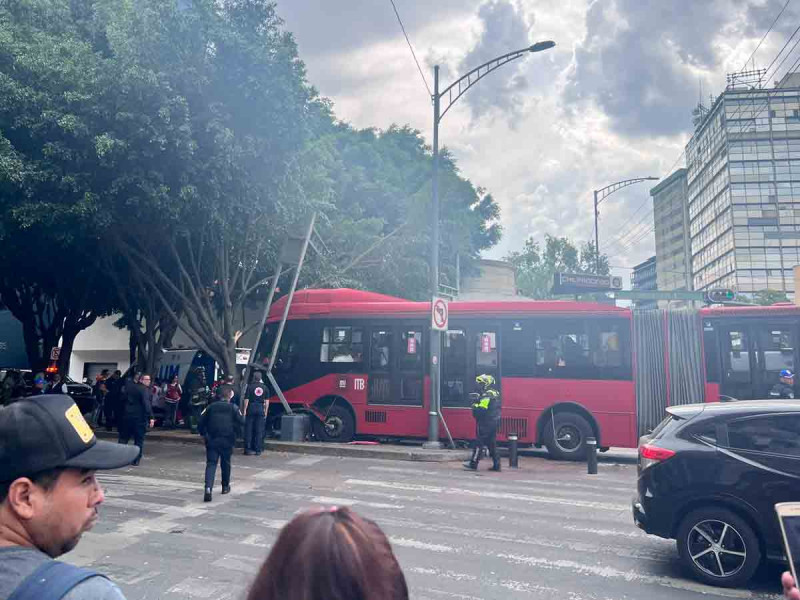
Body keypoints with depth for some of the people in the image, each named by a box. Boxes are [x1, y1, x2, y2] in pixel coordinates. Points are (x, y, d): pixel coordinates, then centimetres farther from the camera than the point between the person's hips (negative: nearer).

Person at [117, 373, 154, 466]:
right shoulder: (144, 390, -12)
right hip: (139, 418, -6)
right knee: (139, 440, 3)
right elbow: (146, 404, -23)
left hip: (126, 416, 6)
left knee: (123, 438, 16)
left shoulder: (129, 386, 11)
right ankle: (136, 460, 3)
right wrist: (151, 417, -25)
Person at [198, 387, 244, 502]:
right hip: (227, 441, -1)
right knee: (226, 463, 18)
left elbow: (201, 422, 4)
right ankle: (225, 486, 31)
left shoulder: (211, 407, 7)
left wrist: (203, 434, 16)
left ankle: (208, 487, -23)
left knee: (211, 463, -3)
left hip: (211, 440, 1)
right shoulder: (233, 408, 2)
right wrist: (236, 434, 12)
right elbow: (241, 422, -4)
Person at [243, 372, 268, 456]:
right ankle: (258, 450, 7)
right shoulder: (264, 387, 4)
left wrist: (245, 410, -1)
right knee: (259, 430, 5)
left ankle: (248, 449, 6)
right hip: (261, 409, 2)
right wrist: (265, 411, 11)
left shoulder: (250, 387, -5)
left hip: (251, 408, -2)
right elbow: (267, 401, 4)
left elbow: (246, 399, -6)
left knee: (248, 429, 5)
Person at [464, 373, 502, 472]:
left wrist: (475, 405, -5)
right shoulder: (496, 394, 13)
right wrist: (478, 399, 7)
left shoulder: (487, 395, -17)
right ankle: (496, 464, 12)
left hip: (486, 423, -9)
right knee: (491, 444, 13)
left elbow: (481, 410, -25)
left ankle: (473, 463, -1)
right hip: (494, 422, 9)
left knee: (479, 443, -4)